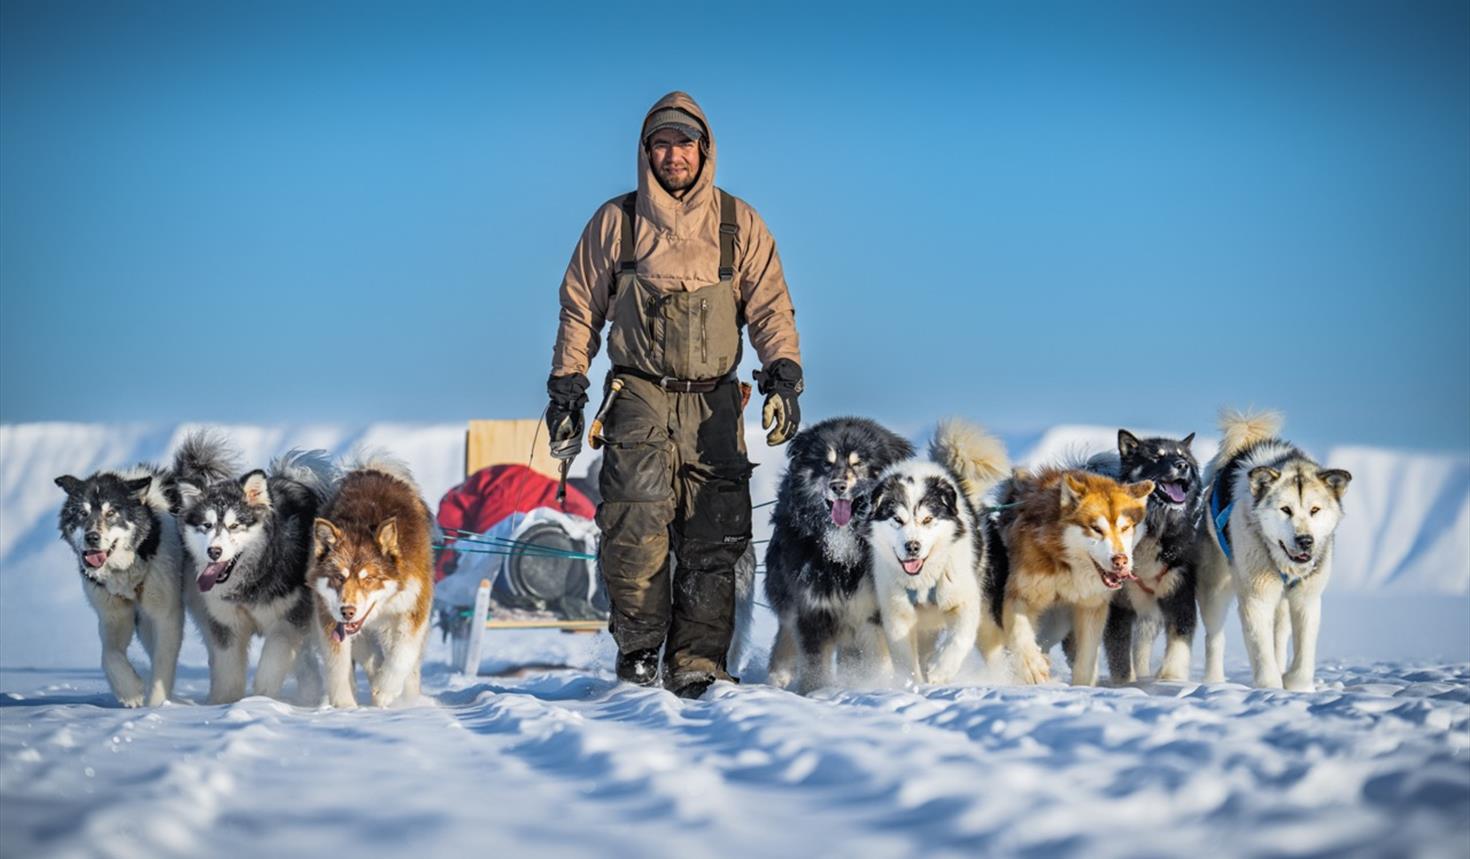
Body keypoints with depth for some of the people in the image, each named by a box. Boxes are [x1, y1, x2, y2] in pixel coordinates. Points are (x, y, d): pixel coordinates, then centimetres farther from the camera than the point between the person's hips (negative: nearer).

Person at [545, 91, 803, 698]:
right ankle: (637, 649, 1)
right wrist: (566, 387, 8)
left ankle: (696, 665, -1)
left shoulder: (739, 225, 9)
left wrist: (783, 374, -9)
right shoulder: (615, 222, 8)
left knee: (712, 540, -5)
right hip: (639, 398, -1)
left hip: (715, 403, 1)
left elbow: (770, 307, 7)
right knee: (636, 530, -14)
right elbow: (580, 308, 14)